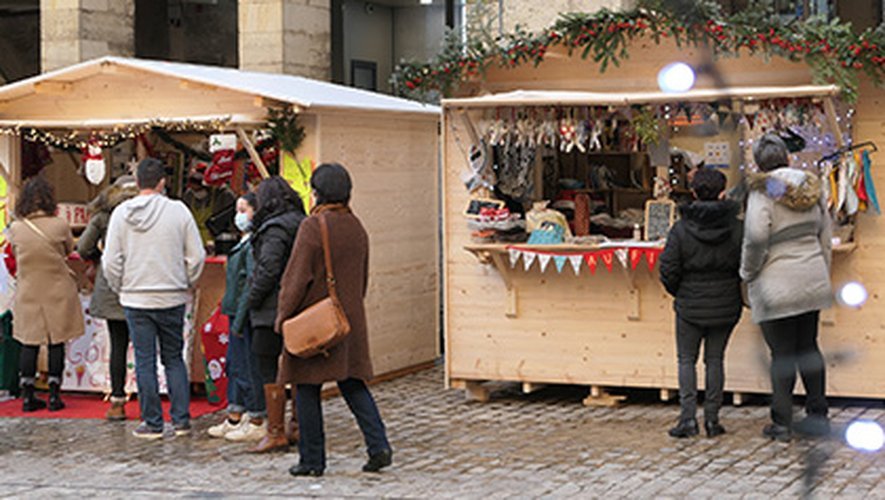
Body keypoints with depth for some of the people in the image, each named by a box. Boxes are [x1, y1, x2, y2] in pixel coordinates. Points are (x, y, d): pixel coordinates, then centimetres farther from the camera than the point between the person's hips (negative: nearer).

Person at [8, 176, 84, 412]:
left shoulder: (15, 228, -6)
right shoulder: (59, 225, -12)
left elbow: (16, 255, 9)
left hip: (28, 293, 2)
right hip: (58, 293, -2)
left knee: (29, 344, 8)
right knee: (56, 343, 6)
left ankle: (28, 396, 10)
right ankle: (54, 395, 8)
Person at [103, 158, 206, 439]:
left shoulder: (121, 213, -3)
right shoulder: (178, 211, -5)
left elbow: (111, 262, -3)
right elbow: (196, 256, -3)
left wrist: (121, 289, 12)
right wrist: (185, 284, 12)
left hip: (136, 299, 0)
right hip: (172, 298, 0)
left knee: (145, 361, 5)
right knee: (174, 358, 12)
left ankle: (152, 423, 8)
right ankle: (181, 419, 10)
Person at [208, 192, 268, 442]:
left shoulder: (256, 243, -16)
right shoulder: (245, 241, 16)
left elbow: (253, 283, -21)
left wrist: (239, 319, -21)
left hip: (247, 314, -10)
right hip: (237, 313, 10)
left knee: (249, 367, -3)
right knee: (234, 364, 15)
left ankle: (257, 422, 5)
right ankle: (234, 418, 24)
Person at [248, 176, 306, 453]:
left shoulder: (276, 229, -14)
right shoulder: (302, 224, 12)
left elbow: (268, 268, -21)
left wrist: (252, 299, -9)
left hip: (274, 310, -9)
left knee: (269, 370, -4)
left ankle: (276, 433, -3)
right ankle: (298, 427, 21)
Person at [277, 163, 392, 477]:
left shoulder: (313, 227, -15)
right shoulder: (356, 227, 8)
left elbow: (297, 277, -14)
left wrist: (283, 317, -6)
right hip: (350, 321, 7)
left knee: (307, 390, 3)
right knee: (353, 384, 13)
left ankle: (312, 460, 6)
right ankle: (379, 447, 1)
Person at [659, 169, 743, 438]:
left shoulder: (680, 229, -11)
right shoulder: (736, 228, -7)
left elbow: (668, 271, -8)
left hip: (690, 306, -1)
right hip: (725, 306, 2)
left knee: (687, 360, 10)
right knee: (715, 359, 12)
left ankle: (688, 418, 1)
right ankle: (712, 418, 12)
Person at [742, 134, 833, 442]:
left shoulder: (763, 191, -12)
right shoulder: (812, 188, 7)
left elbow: (756, 235, -24)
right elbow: (826, 235, 14)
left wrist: (748, 272, -9)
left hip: (777, 285, -6)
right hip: (813, 282, 6)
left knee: (782, 354, 0)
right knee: (808, 348, 15)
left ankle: (782, 423, 5)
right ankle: (818, 416, 20)